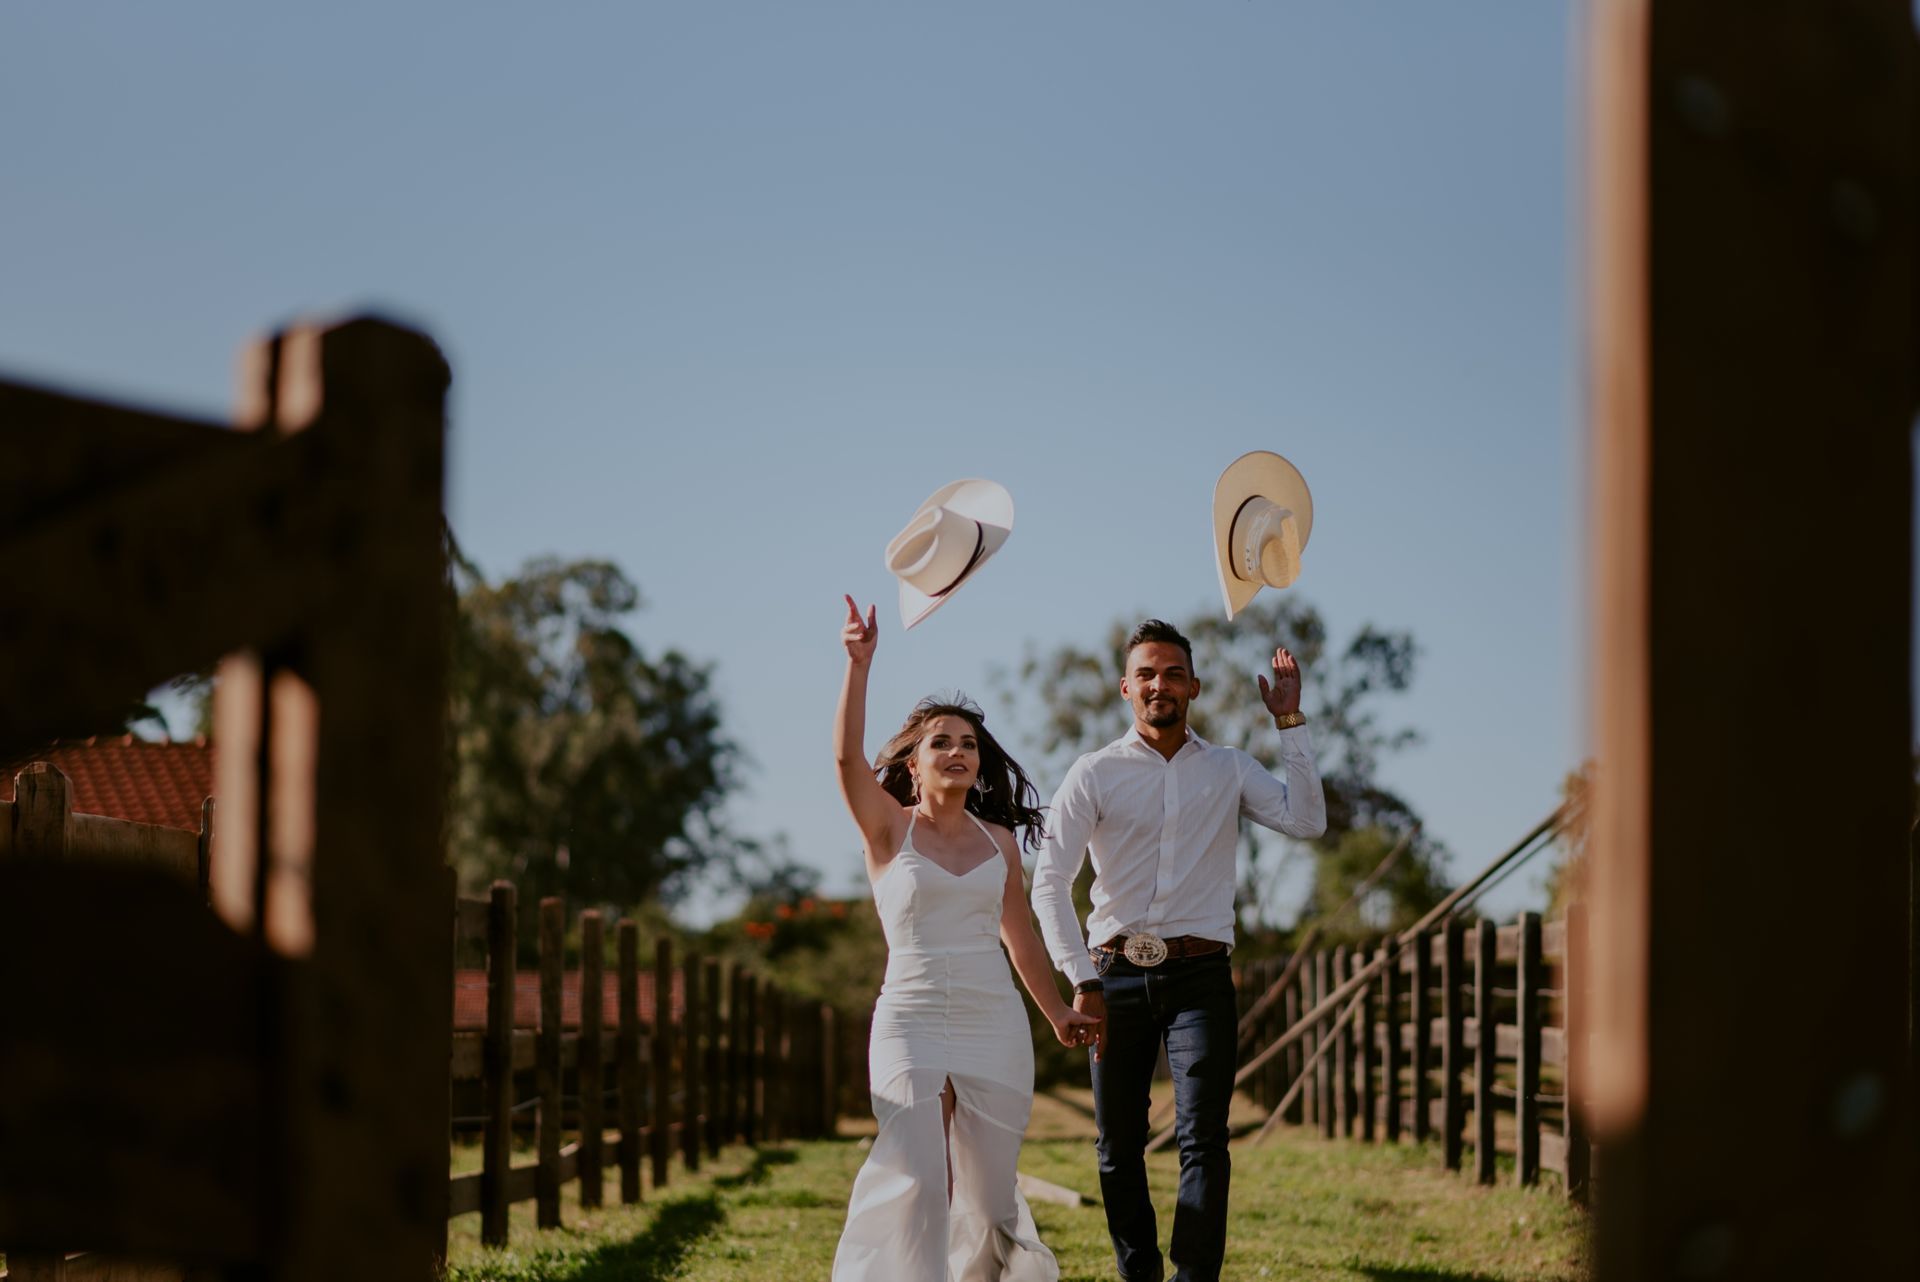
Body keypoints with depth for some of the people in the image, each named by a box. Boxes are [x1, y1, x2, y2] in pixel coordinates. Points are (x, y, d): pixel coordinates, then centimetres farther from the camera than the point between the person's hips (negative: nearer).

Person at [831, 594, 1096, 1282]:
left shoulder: (998, 839, 10)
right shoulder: (889, 828, 0)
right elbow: (848, 757, -17)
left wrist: (1056, 1010, 25)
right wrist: (858, 665, -29)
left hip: (994, 1022, 3)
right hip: (912, 1022, -3)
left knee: (985, 1185, 7)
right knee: (916, 1180, -17)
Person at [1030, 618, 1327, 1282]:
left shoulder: (1229, 770, 10)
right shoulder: (1095, 773, 5)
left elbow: (1306, 821, -4)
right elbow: (1048, 882, -1)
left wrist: (1291, 722, -4)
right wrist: (1082, 981, -9)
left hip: (1199, 977, 0)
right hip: (1116, 975, 0)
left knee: (1203, 1139, -13)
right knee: (1119, 1147, 5)